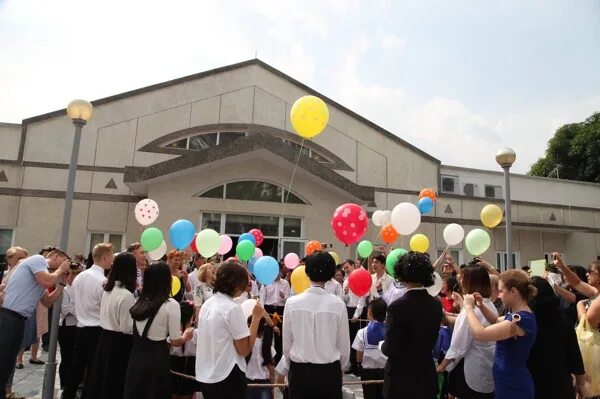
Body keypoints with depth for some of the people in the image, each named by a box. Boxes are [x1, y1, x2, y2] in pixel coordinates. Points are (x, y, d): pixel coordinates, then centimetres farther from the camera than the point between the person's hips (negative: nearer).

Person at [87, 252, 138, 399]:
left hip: (105, 338, 8)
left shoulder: (108, 289, 3)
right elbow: (127, 327, -20)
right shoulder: (126, 295, -23)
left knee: (101, 379, 18)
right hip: (119, 342, -8)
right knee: (115, 383, 6)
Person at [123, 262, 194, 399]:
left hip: (136, 355, 5)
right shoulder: (171, 304, -15)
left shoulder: (139, 301, 4)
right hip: (157, 358, -5)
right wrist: (186, 336, 10)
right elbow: (175, 341, -11)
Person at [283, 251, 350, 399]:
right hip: (329, 372, 0)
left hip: (300, 371, 1)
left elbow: (287, 345, -3)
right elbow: (344, 347, -4)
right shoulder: (338, 304, -11)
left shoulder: (292, 303, -11)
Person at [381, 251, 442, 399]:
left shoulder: (397, 306, -22)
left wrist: (382, 345, 1)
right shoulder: (436, 304, -4)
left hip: (401, 377, -5)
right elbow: (431, 340, 8)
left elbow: (390, 349, -20)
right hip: (427, 376, 5)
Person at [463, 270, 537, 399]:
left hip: (513, 386, -9)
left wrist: (469, 307, -17)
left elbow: (479, 333, -32)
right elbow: (497, 322, 23)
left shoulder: (521, 320, -27)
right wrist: (481, 306, 4)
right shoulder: (519, 315, 4)